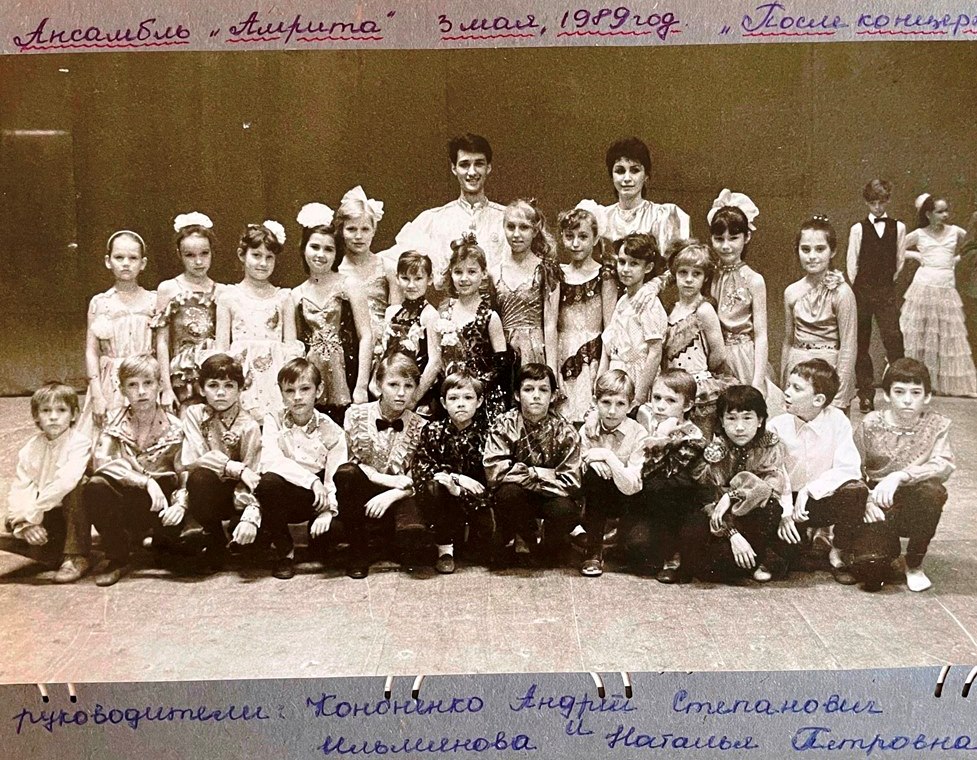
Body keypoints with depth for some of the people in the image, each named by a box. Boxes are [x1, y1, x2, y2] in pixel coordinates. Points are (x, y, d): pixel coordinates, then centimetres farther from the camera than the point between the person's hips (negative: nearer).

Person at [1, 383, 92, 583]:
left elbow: (66, 482, -32)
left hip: (74, 509, -5)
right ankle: (61, 554, 2)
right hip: (47, 516, 5)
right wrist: (24, 524, -26)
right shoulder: (31, 447, 0)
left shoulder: (80, 441, -17)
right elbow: (19, 488, -8)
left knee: (75, 485, -33)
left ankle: (78, 556, -25)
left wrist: (30, 513, -32)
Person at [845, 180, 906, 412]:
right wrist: (859, 288, 6)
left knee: (893, 337, -13)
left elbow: (899, 260, 12)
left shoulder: (898, 227, 6)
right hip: (862, 291, 0)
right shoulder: (858, 229, 2)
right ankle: (866, 394, 11)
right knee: (861, 343, 3)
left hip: (887, 291, 0)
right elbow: (852, 264, 5)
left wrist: (887, 281, 11)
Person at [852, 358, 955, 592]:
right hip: (878, 508, -1)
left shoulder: (937, 425, -4)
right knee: (870, 578, -22)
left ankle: (914, 564, -8)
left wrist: (900, 476, -35)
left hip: (914, 509, 1)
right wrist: (867, 501, -23)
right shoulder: (871, 424, -4)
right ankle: (889, 547, 20)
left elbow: (944, 466, -22)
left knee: (933, 491, -35)